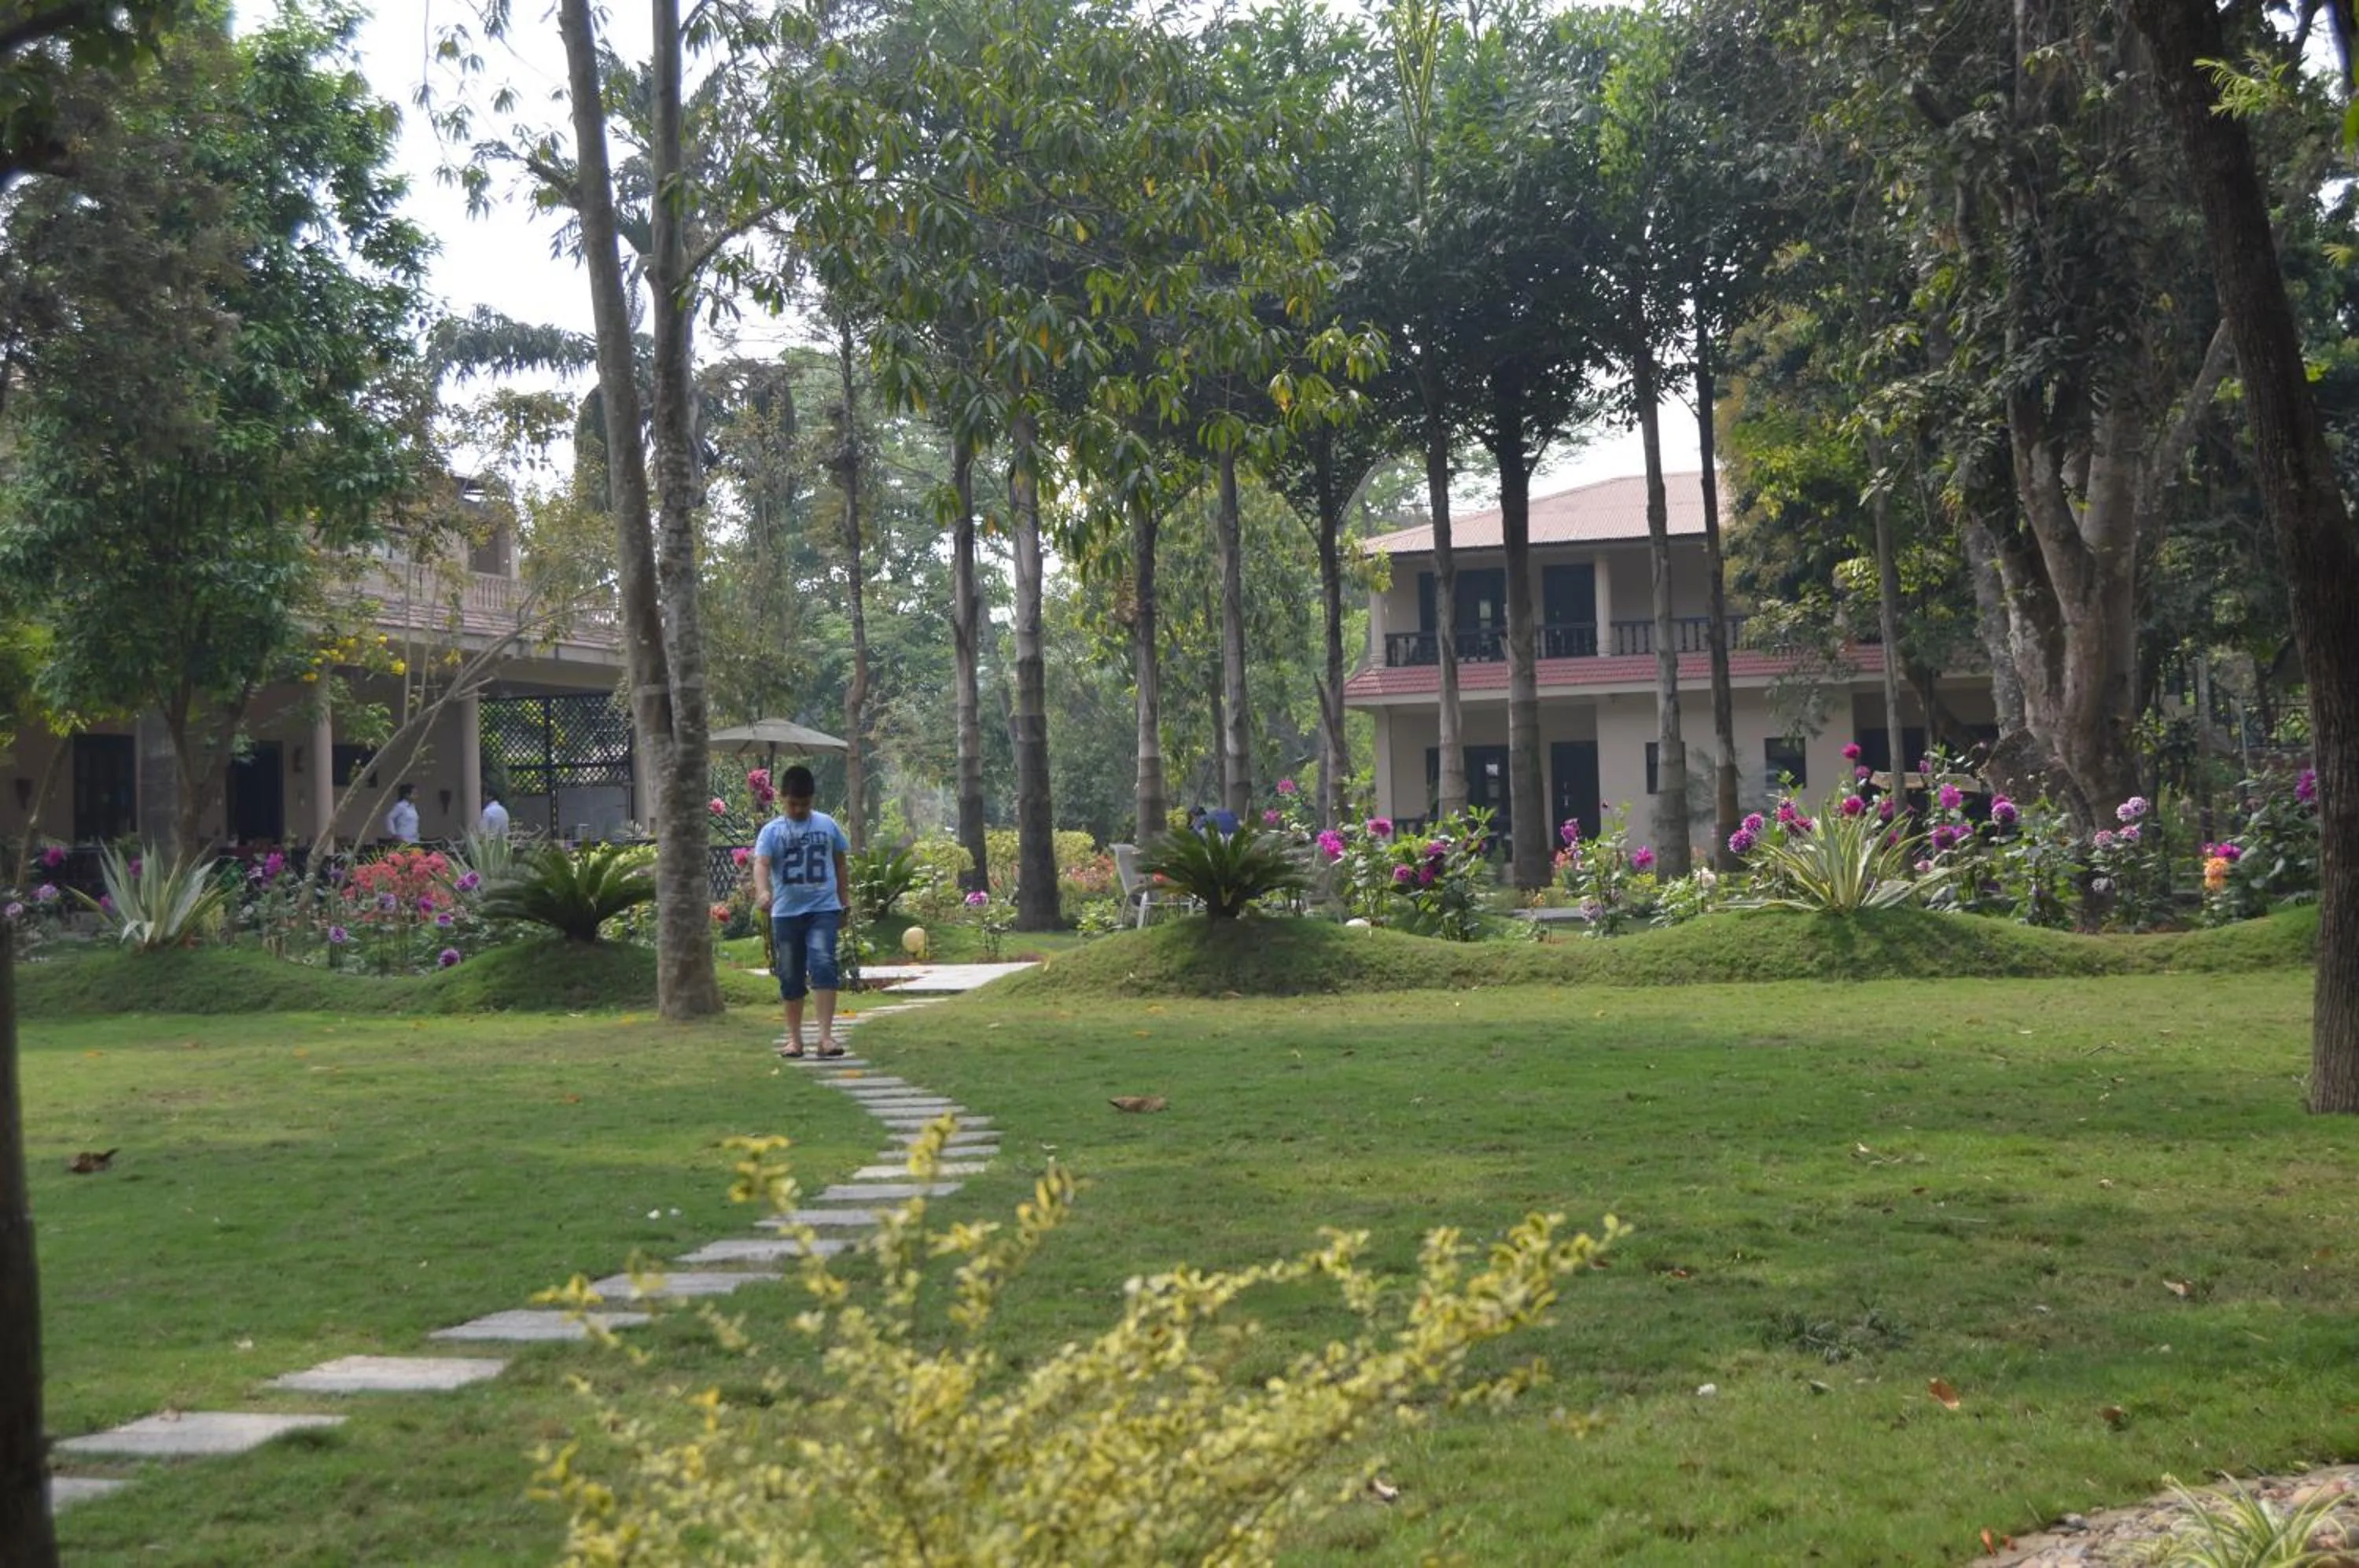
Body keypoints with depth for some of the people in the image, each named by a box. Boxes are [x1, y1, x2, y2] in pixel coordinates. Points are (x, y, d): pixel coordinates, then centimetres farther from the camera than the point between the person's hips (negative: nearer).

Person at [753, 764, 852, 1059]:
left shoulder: (826, 825, 7)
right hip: (786, 913, 0)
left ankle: (826, 1035, -19)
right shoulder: (772, 831, 1)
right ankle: (794, 1038, 19)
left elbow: (840, 865, 16)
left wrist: (844, 904, 15)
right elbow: (761, 863, -15)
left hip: (823, 909, 0)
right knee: (790, 977, 7)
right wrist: (762, 891, -34)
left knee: (823, 965, -17)